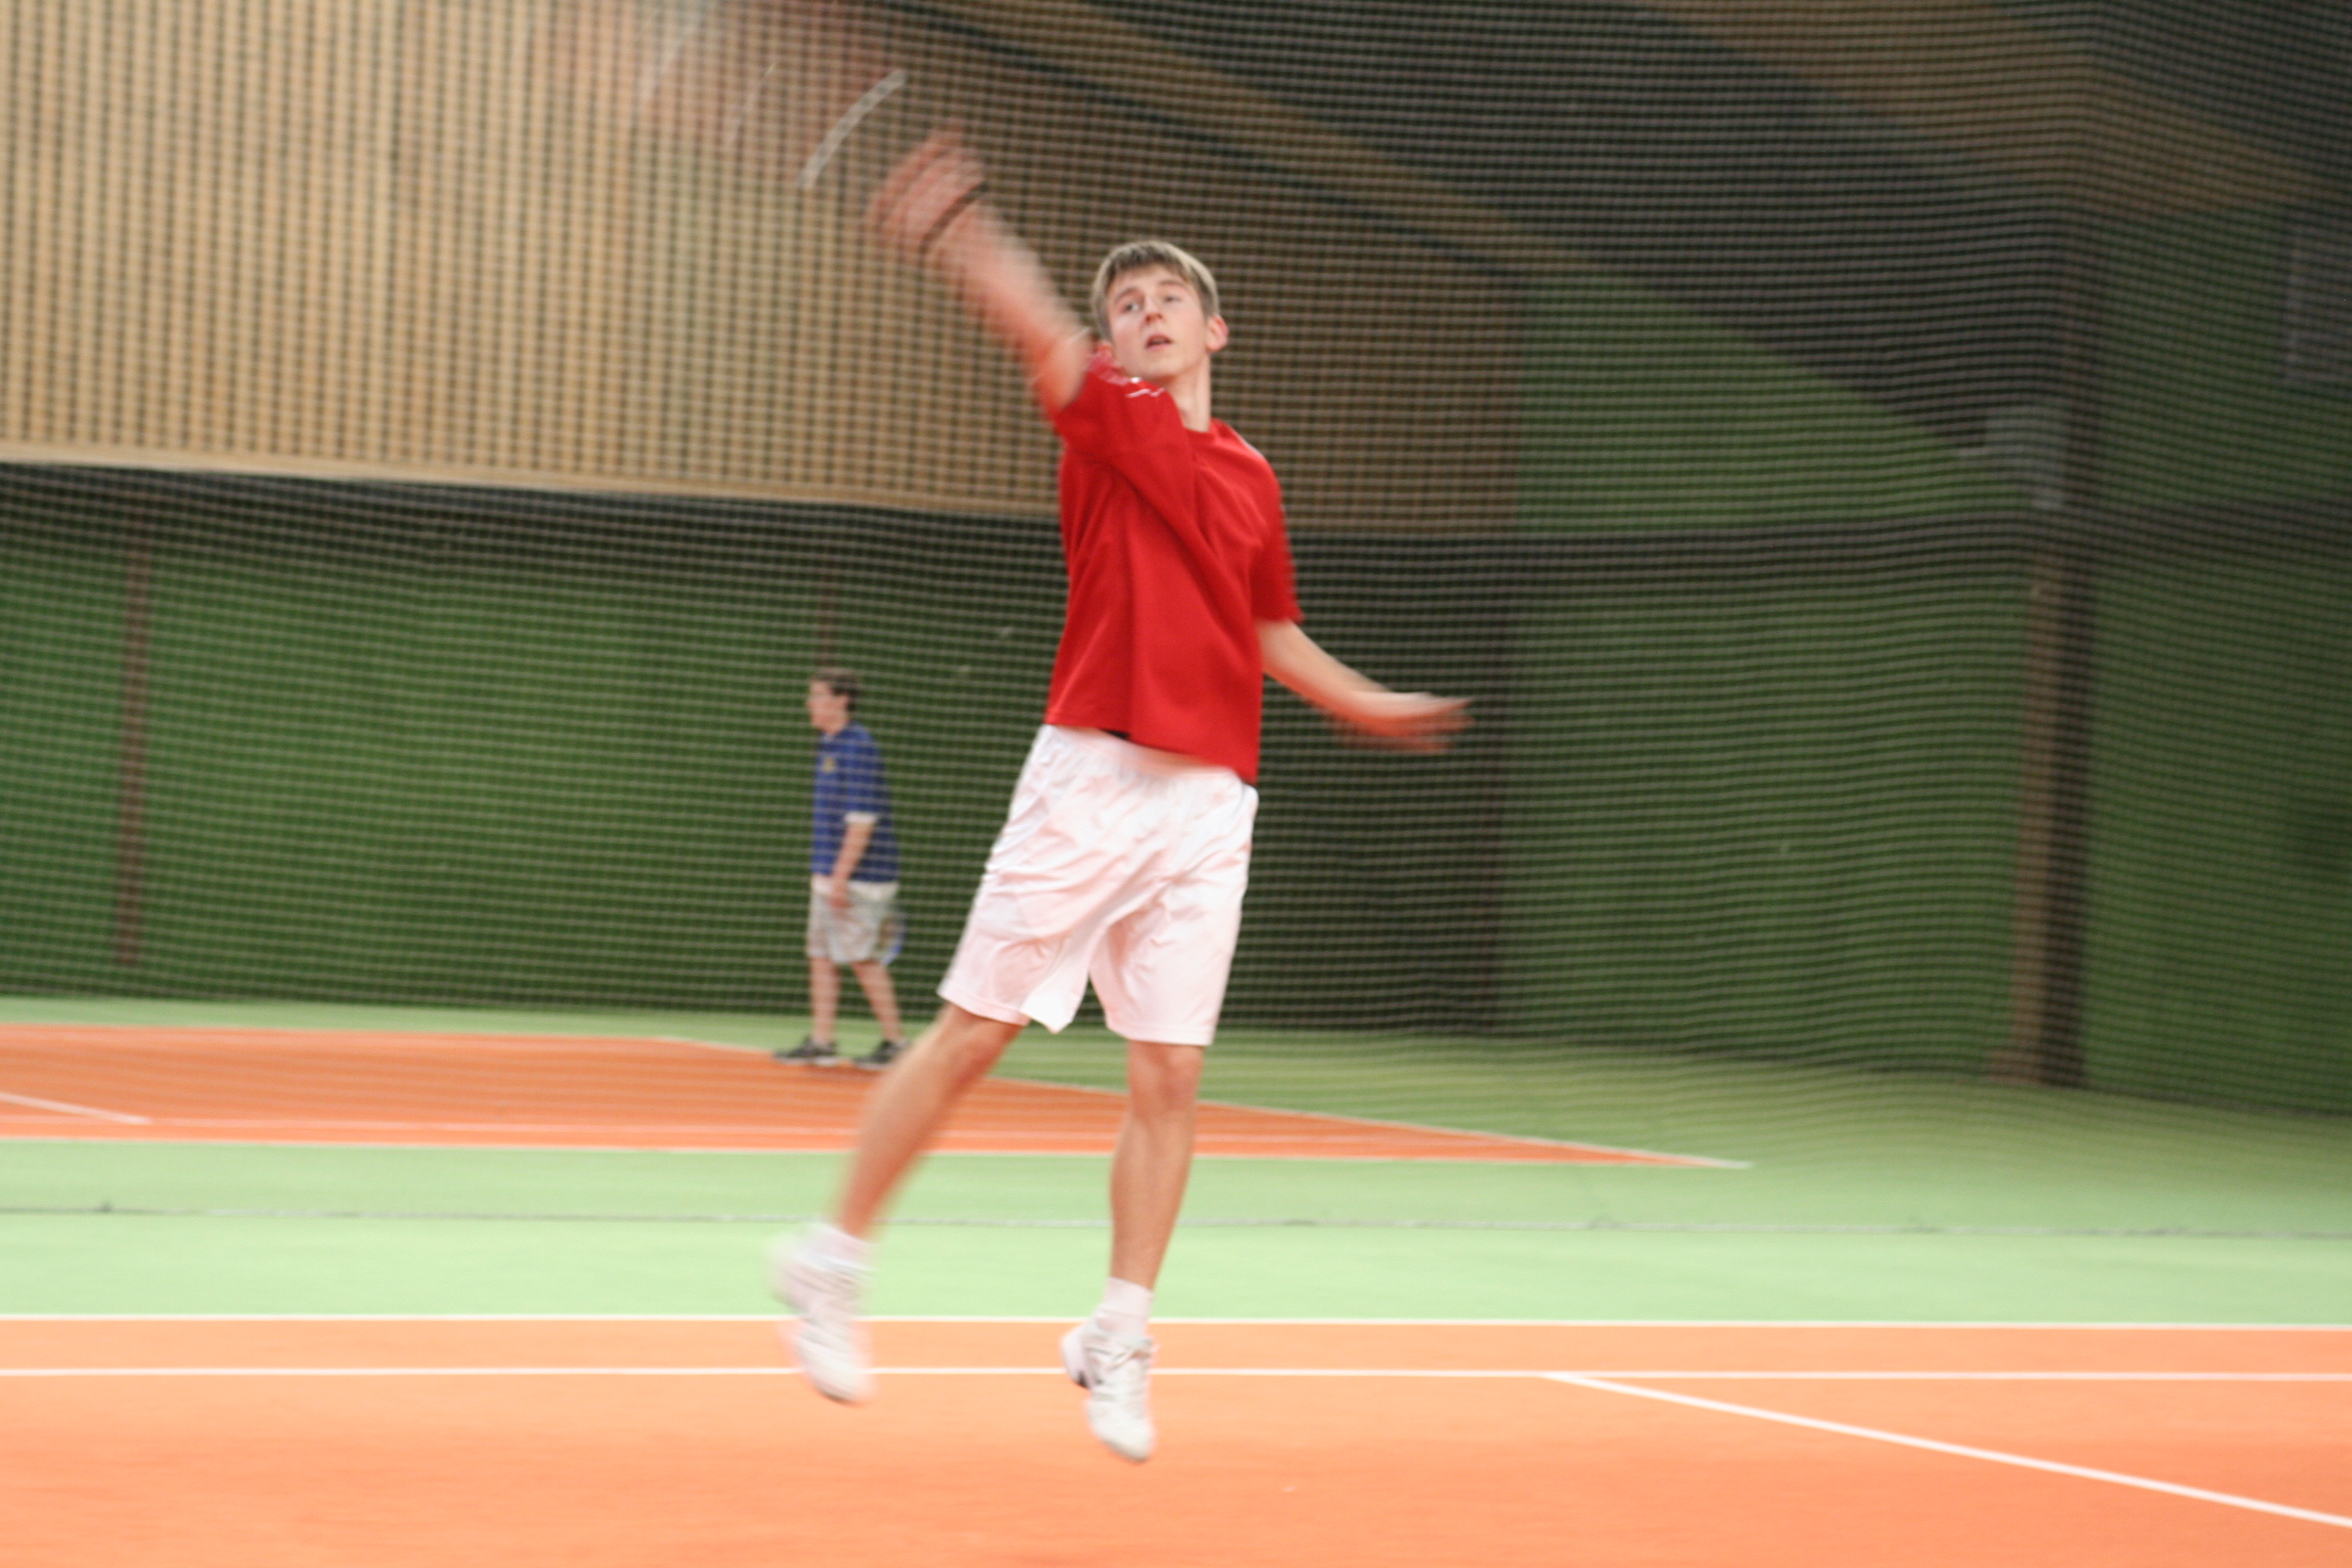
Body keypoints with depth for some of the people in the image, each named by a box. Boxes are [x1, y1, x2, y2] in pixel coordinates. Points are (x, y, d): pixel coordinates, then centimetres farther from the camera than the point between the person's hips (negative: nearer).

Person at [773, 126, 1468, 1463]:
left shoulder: (1252, 478, 17)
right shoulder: (1109, 415, 2)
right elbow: (1037, 330, -19)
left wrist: (1372, 706, 28)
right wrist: (957, 235, -37)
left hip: (1212, 802, 4)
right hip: (1095, 775, -4)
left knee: (1170, 1077, 1)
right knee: (971, 1037, -3)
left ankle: (1119, 1342, 9)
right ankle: (834, 1261, 11)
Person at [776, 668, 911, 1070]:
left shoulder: (857, 747, -15)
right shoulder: (829, 746, 15)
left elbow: (862, 818, -20)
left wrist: (841, 876, -22)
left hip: (859, 873, -9)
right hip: (829, 874, 9)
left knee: (863, 958, -5)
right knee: (821, 956, 8)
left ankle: (895, 1041, 3)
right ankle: (821, 1042, 11)